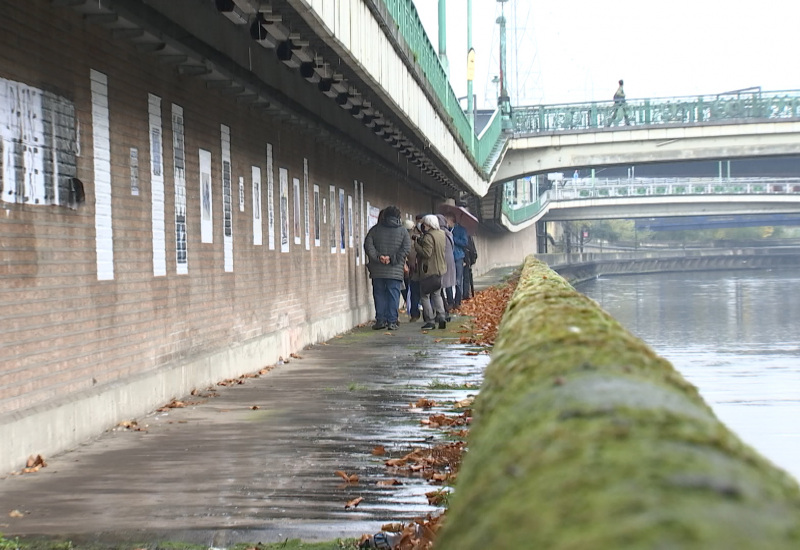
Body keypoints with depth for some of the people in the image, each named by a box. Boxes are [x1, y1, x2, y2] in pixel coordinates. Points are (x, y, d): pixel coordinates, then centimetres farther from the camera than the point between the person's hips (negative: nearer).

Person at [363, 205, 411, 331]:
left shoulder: (375, 229, 6)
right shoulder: (402, 231, 3)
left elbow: (368, 245, -3)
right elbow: (406, 248, -6)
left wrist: (378, 257, -6)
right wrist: (393, 258, -7)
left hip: (377, 270, 1)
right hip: (395, 270, -1)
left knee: (379, 294, 8)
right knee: (393, 294, 2)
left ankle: (380, 320, 7)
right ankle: (392, 321, -1)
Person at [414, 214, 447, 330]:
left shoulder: (428, 237, -19)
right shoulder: (441, 234, 9)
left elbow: (426, 253, -24)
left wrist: (416, 244, -13)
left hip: (429, 270, -8)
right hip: (440, 268, 8)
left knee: (425, 295, 1)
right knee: (436, 294, 17)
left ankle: (430, 321, -2)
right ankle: (441, 317, 5)